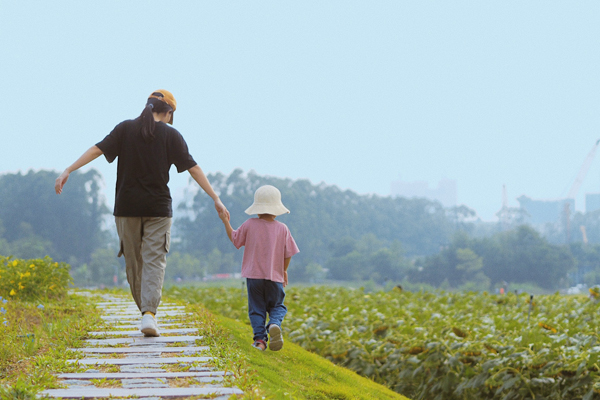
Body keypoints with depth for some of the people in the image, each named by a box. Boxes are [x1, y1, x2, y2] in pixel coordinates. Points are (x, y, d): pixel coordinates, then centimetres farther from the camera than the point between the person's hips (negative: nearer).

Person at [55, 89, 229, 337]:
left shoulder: (125, 129, 4)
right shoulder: (170, 135, 0)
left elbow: (97, 150, -5)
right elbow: (193, 168, -2)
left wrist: (68, 171, -5)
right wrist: (215, 199, -1)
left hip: (127, 207, 2)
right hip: (157, 207, -2)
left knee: (133, 261, 13)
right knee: (154, 260, -3)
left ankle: (145, 310, 21)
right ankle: (149, 312, -19)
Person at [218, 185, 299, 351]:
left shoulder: (250, 225, -4)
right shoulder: (282, 229, -2)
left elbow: (235, 239, 9)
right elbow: (288, 254, 2)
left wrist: (226, 222, 21)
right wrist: (284, 270, 19)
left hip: (254, 275, 0)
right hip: (275, 277, 0)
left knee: (256, 309, 8)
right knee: (277, 306, 13)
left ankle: (260, 338, -6)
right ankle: (274, 325, -18)